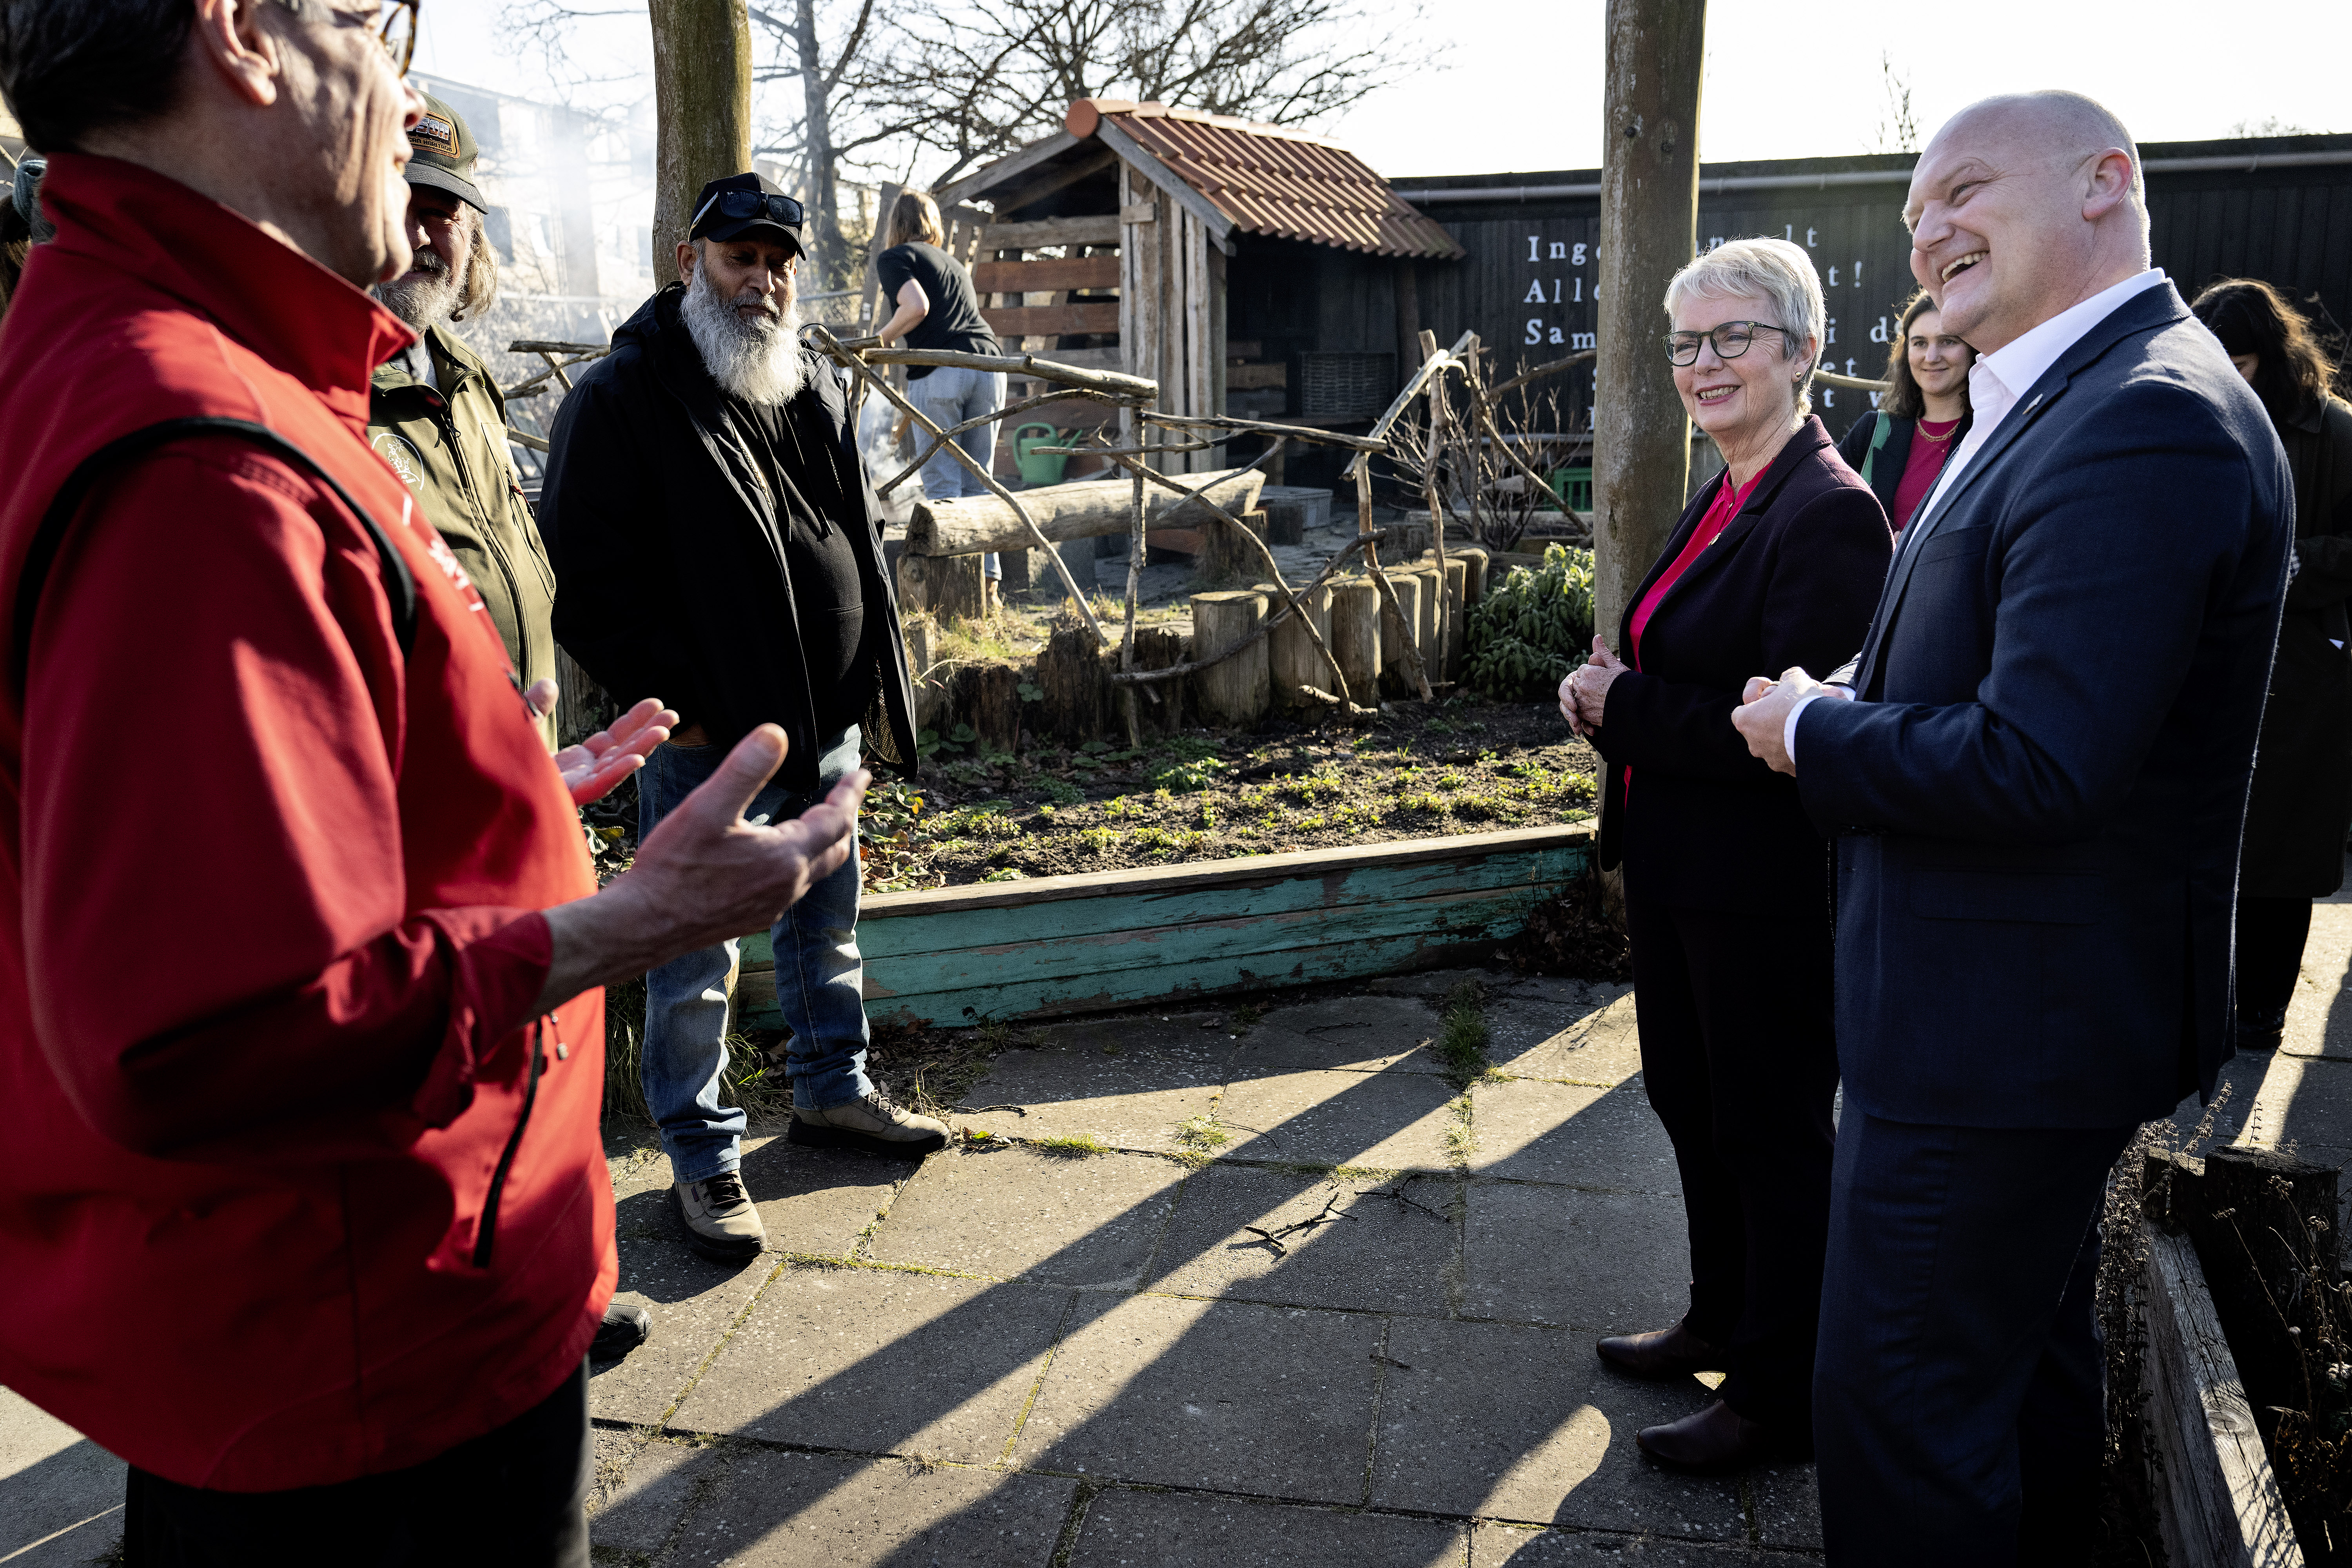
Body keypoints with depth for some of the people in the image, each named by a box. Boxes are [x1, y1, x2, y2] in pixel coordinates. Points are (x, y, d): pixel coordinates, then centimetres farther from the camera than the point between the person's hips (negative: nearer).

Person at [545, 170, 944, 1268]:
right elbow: (588, 570, -14)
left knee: (826, 920, 20)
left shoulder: (817, 390, 12)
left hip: (827, 722, 7)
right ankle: (702, 1159, 18)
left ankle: (832, 1092, 38)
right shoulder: (622, 395, -10)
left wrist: (871, 674, 12)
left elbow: (859, 533, 22)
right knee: (698, 958, 3)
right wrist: (669, 705, -17)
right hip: (708, 736, -7)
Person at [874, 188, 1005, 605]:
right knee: (978, 482, 10)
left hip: (939, 371, -6)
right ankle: (987, 583, 7)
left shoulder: (894, 258, 8)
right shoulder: (954, 263, 29)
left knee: (942, 485, -3)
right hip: (988, 362, 6)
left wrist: (878, 340, 5)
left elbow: (917, 307, -9)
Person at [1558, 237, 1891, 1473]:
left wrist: (1627, 708, -17)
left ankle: (1777, 1396, 27)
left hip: (1766, 895, -9)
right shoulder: (1721, 498, 10)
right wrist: (1611, 698, -2)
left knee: (1773, 1136, 7)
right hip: (1678, 873, 10)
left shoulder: (1827, 513, -20)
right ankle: (1721, 1322, 44)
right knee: (1692, 1105, 22)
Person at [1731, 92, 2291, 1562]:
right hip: (2040, 1014, 11)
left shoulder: (2148, 422, -23)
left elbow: (2033, 769, -29)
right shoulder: (2063, 404, 12)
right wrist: (1841, 710, 1)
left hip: (1998, 1037, -11)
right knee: (2034, 1358, 26)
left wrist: (1812, 731, -14)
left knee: (1903, 1400, 2)